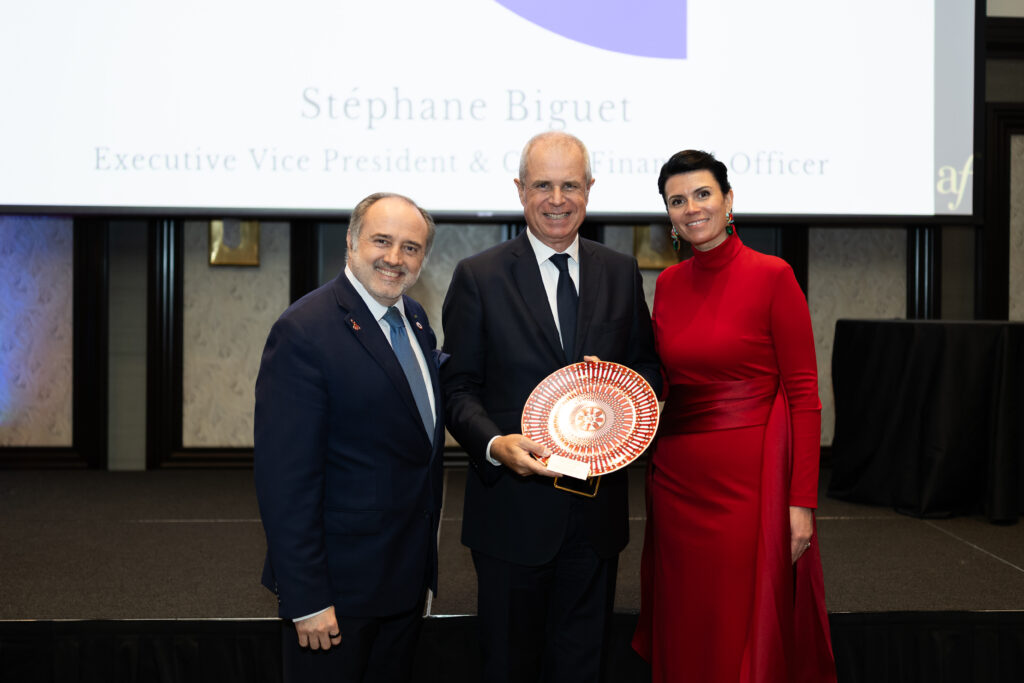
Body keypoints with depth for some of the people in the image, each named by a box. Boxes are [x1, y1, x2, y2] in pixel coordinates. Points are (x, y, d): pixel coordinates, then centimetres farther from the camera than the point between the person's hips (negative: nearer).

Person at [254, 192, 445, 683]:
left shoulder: (415, 320, 7)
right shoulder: (305, 331, -19)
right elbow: (285, 480, -22)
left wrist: (425, 560, 14)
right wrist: (306, 599, -22)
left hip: (409, 571, 8)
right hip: (339, 586, -8)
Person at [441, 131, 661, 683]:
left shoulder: (621, 273, 7)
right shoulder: (477, 277, -3)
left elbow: (648, 367, 13)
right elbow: (458, 387, -4)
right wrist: (494, 444, -22)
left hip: (597, 508, 3)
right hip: (513, 508, -3)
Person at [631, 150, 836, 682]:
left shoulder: (772, 276, -7)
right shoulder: (667, 283, 9)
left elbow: (804, 395, -8)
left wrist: (802, 501, -13)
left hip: (749, 478, -5)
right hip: (676, 477, 5)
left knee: (747, 639, 3)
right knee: (684, 638, 12)